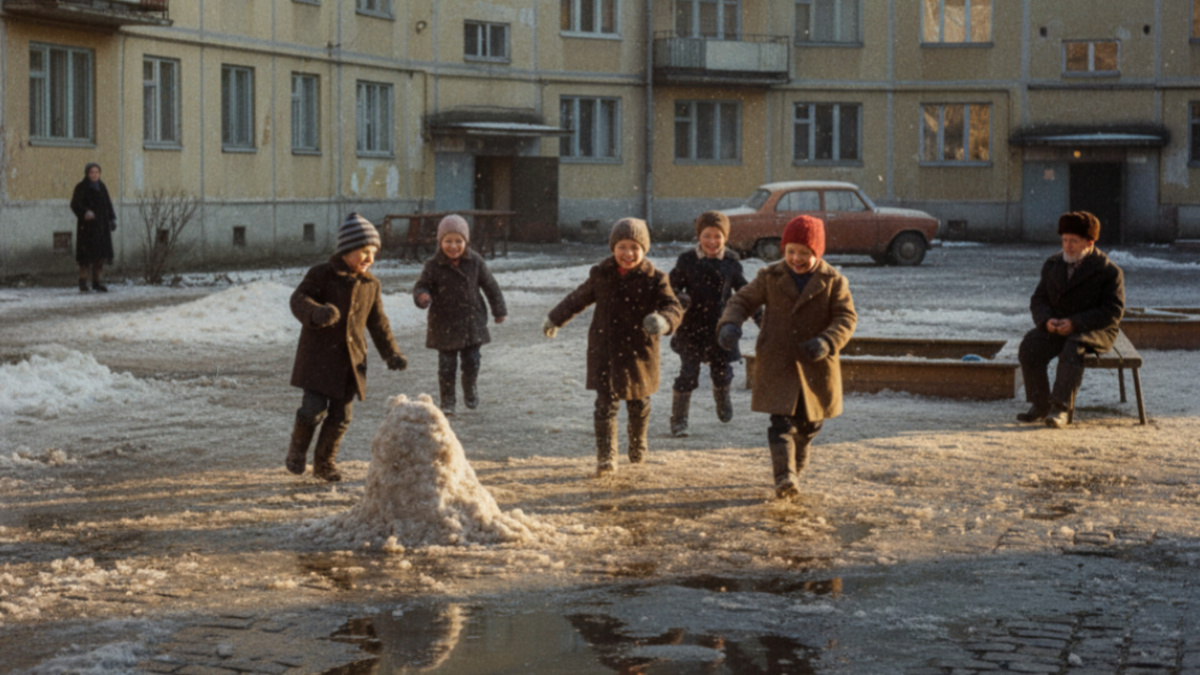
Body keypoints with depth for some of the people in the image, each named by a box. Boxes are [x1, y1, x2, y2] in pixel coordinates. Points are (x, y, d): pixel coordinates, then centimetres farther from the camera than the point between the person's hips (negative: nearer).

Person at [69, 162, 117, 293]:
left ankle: (96, 282, 10)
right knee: (87, 254, -9)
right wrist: (85, 212, -32)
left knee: (101, 255, 4)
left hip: (101, 226, 6)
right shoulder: (81, 188, -5)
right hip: (87, 225, -6)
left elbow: (108, 204, 18)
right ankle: (83, 283, -4)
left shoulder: (101, 187, 14)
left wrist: (112, 219, 8)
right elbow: (75, 204, -14)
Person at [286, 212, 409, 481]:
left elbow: (378, 323, 15)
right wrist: (316, 312, -35)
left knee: (341, 414, 6)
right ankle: (298, 448, 18)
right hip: (319, 355, -5)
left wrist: (392, 354, 7)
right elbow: (299, 298, -14)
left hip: (351, 357, 5)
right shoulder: (322, 274, -7)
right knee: (314, 408, -10)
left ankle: (324, 462, 22)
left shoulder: (370, 284, 9)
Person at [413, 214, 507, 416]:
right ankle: (447, 402, 12)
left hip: (471, 322, 1)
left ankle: (471, 391, 33)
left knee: (472, 362, 8)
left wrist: (499, 310, 10)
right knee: (447, 365, 1)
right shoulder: (433, 266, -9)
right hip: (444, 325, -1)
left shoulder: (475, 261, -4)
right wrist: (422, 296, -28)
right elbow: (421, 287, -3)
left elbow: (490, 286, 6)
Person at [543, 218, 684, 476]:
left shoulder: (653, 278, -8)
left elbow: (673, 307, -16)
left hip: (639, 350, -1)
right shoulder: (601, 274, 1)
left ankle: (638, 446, 40)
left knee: (638, 403, 16)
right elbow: (579, 298, 17)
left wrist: (663, 321, -40)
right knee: (606, 404, -7)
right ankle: (606, 457, -4)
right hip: (605, 350, 1)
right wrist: (555, 319, 26)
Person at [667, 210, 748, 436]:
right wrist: (679, 299, -22)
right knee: (688, 373, -4)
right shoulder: (687, 260, -5)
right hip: (692, 327, -2)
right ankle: (678, 419, 9)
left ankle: (722, 399, 45)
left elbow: (743, 290, 10)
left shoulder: (731, 261, 0)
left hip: (720, 327, 2)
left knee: (722, 371, 10)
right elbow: (673, 286, 0)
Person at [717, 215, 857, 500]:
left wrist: (827, 342, -25)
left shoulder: (833, 281, -2)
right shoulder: (770, 277, 2)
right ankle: (785, 477, -22)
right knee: (782, 422, -14)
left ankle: (796, 467, 36)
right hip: (777, 364, -1)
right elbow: (742, 301, 4)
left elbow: (847, 318, -6)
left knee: (808, 425, 14)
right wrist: (729, 324, -18)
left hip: (815, 366, 1)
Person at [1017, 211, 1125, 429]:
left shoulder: (1109, 271, -6)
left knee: (1073, 348, -38)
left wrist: (1075, 323, -24)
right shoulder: (1053, 264, 12)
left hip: (1096, 330, -5)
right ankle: (1039, 405, -17)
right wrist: (1047, 320, -14)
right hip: (1057, 327, 5)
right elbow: (1038, 299, 10)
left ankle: (1060, 409, -38)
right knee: (1030, 346, -25)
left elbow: (1113, 311, -14)